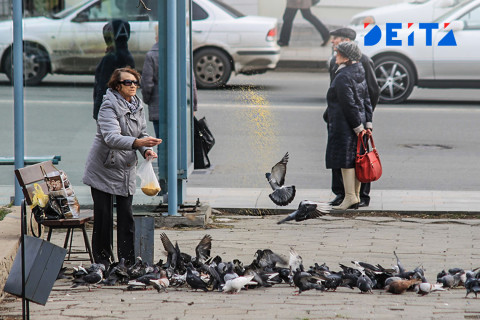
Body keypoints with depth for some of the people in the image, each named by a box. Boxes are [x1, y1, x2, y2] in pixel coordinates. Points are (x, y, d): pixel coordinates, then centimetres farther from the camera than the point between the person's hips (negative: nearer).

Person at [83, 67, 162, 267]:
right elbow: (111, 138, -31)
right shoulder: (109, 106, -17)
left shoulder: (137, 106, 7)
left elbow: (142, 133, 17)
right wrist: (137, 142, -45)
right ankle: (102, 261, 7)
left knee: (126, 215, 6)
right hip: (103, 170, -6)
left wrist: (146, 150, -5)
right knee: (103, 217, -2)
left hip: (126, 171, 6)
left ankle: (128, 261, 10)